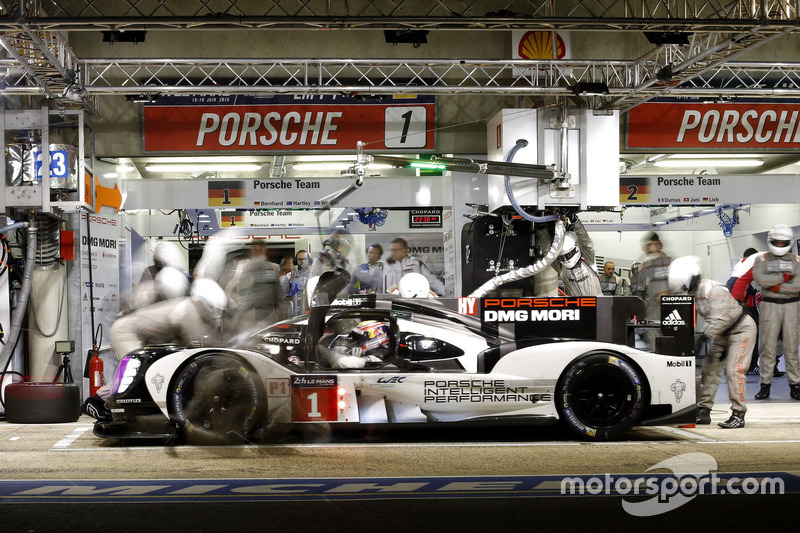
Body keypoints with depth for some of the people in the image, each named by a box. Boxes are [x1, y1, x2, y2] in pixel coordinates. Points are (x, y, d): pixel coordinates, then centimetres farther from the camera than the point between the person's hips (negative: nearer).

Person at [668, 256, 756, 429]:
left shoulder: (713, 290, -30)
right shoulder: (694, 293, -3)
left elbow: (719, 319, -36)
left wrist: (702, 338, -39)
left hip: (742, 328, -9)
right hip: (724, 333, 9)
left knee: (734, 370, -17)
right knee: (710, 369, 6)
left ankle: (738, 415, -12)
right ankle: (703, 411, 13)